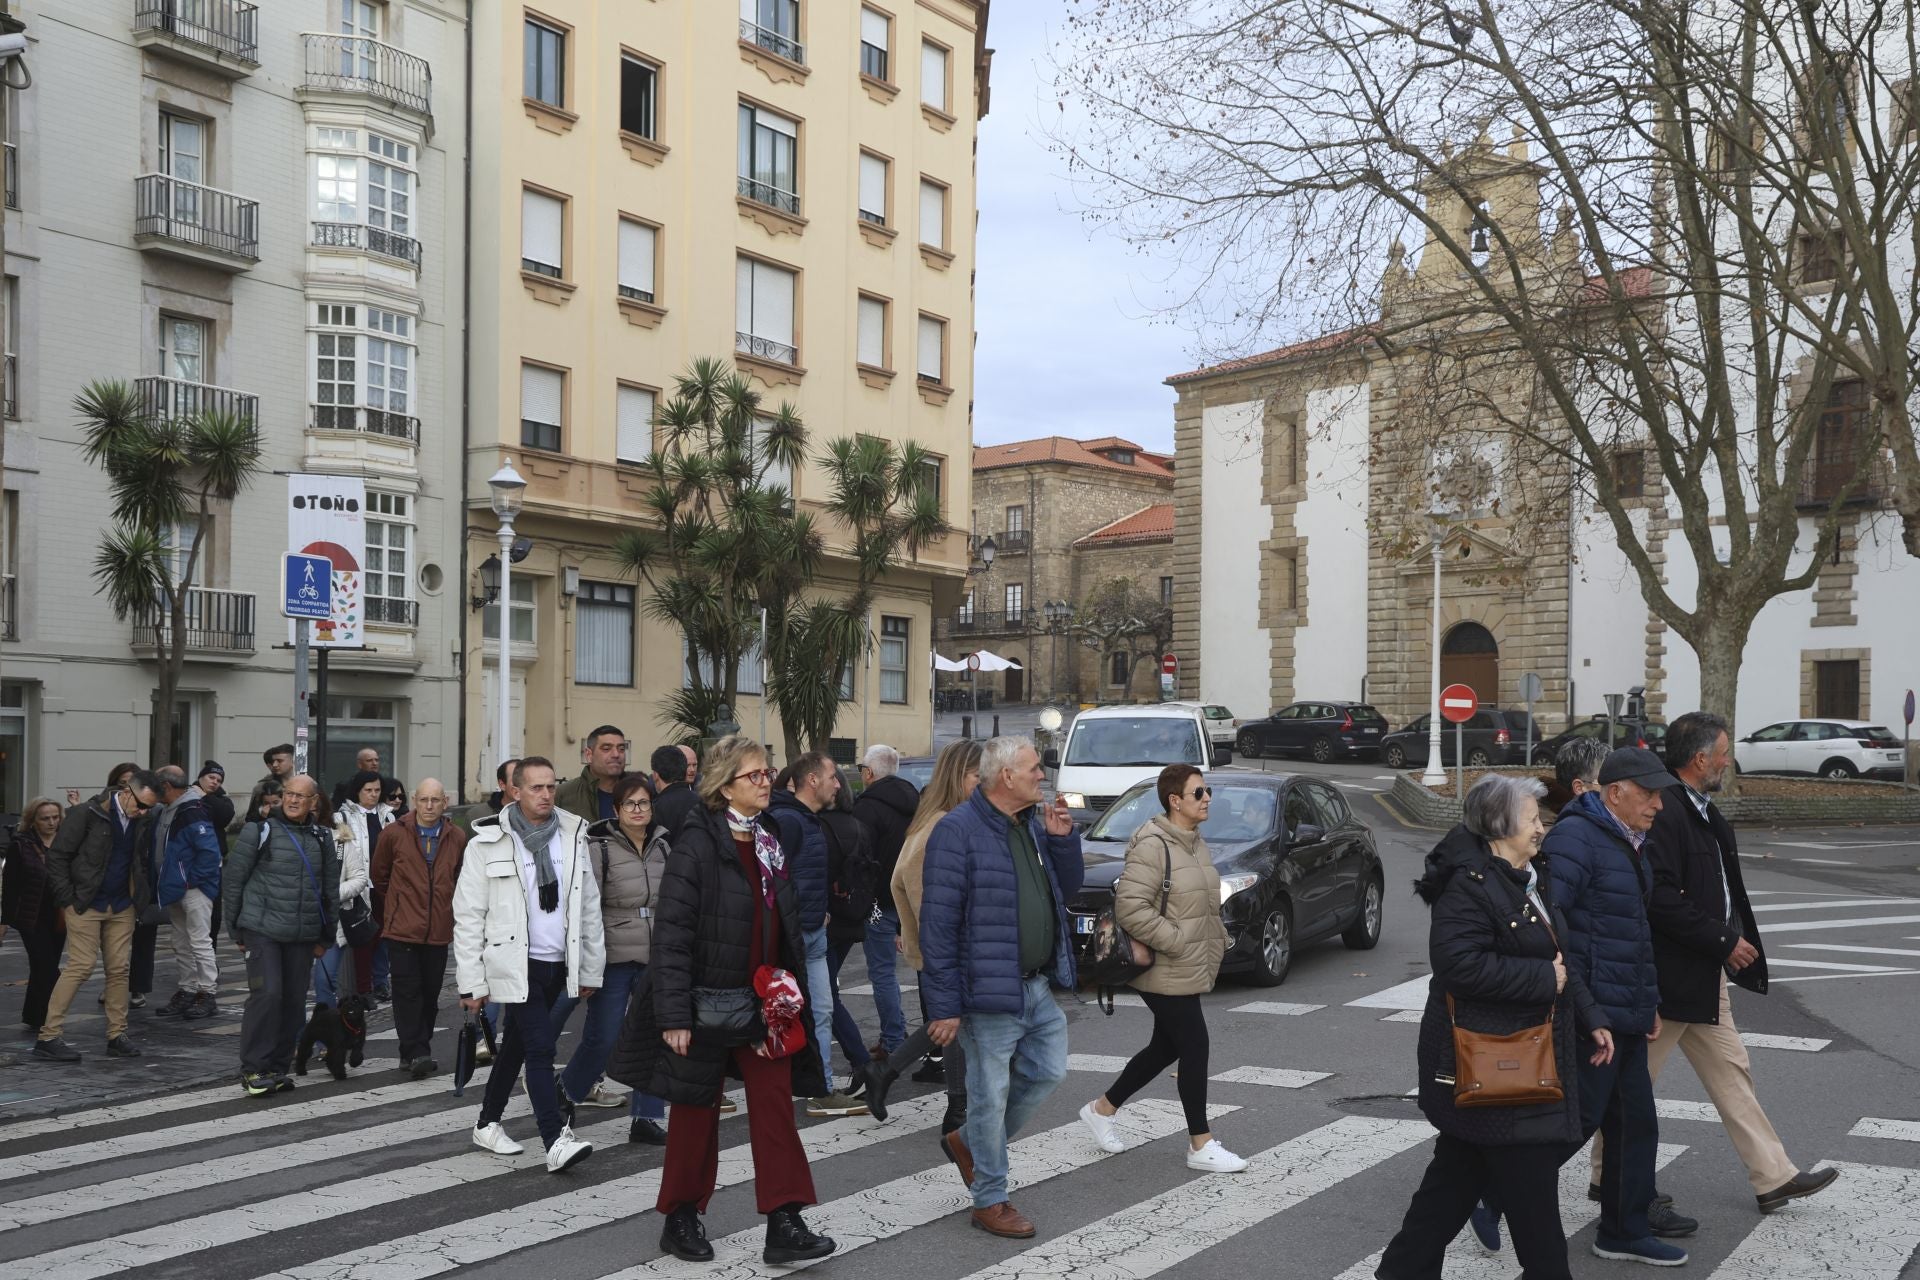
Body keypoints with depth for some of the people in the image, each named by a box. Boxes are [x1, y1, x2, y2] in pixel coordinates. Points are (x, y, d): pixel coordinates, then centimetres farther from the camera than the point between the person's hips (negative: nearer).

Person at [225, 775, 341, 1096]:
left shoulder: (322, 838, 10)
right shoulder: (260, 831, -2)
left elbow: (331, 889, 17)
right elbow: (233, 880, 2)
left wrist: (325, 937, 15)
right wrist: (236, 929, 2)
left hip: (303, 936, 4)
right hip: (262, 930, -4)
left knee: (294, 1001, 5)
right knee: (267, 994, -14)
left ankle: (278, 1068, 17)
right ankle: (253, 1070, -4)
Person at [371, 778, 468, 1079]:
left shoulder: (457, 839, 5)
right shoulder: (394, 834, -1)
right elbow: (379, 878, 10)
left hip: (439, 932, 2)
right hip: (402, 930, -2)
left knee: (430, 995, 8)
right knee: (408, 992, -7)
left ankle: (416, 1052, 19)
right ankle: (416, 1053, -6)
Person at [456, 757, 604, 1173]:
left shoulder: (573, 836, 6)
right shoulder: (489, 842, -6)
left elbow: (589, 907, 11)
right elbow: (468, 915, -5)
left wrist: (590, 970, 10)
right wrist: (472, 982, -8)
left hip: (558, 963, 5)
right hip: (516, 963, -5)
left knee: (516, 1044, 17)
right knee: (540, 1048, -13)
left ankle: (488, 1124, 32)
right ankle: (556, 1142, -13)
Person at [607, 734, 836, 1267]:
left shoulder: (773, 840, 8)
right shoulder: (697, 843, -14)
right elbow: (671, 932, -17)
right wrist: (674, 1015, -21)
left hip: (764, 999, 6)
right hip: (706, 1000, -5)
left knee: (775, 1106, -1)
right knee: (698, 1109, 8)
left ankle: (784, 1225, 1)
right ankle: (681, 1219, 24)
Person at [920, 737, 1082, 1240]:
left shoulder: (1033, 824, 9)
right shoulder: (958, 831, -17)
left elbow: (1066, 891, 17)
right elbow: (938, 923, -18)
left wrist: (1062, 839, -1)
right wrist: (944, 1005, -19)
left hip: (1036, 986, 8)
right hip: (989, 992, -8)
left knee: (1047, 1072, 17)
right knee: (991, 1095, 3)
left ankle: (969, 1142, 35)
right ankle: (990, 1201, 19)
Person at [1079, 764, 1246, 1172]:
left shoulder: (1195, 843, 12)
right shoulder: (1153, 846, -19)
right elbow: (1130, 907, -24)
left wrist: (1217, 939, 13)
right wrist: (1176, 942, -22)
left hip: (1192, 968, 10)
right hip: (1166, 972, -10)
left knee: (1166, 1047, 17)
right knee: (1195, 1047, -5)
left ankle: (1101, 1109, 31)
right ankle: (1201, 1146, 6)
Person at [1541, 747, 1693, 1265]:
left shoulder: (1629, 844, 17)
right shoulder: (1576, 838, -16)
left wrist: (1649, 1001, 22)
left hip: (1626, 1016, 10)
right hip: (1590, 1014, -10)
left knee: (1634, 1124, 13)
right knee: (1576, 1120, -5)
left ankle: (1626, 1231, 24)